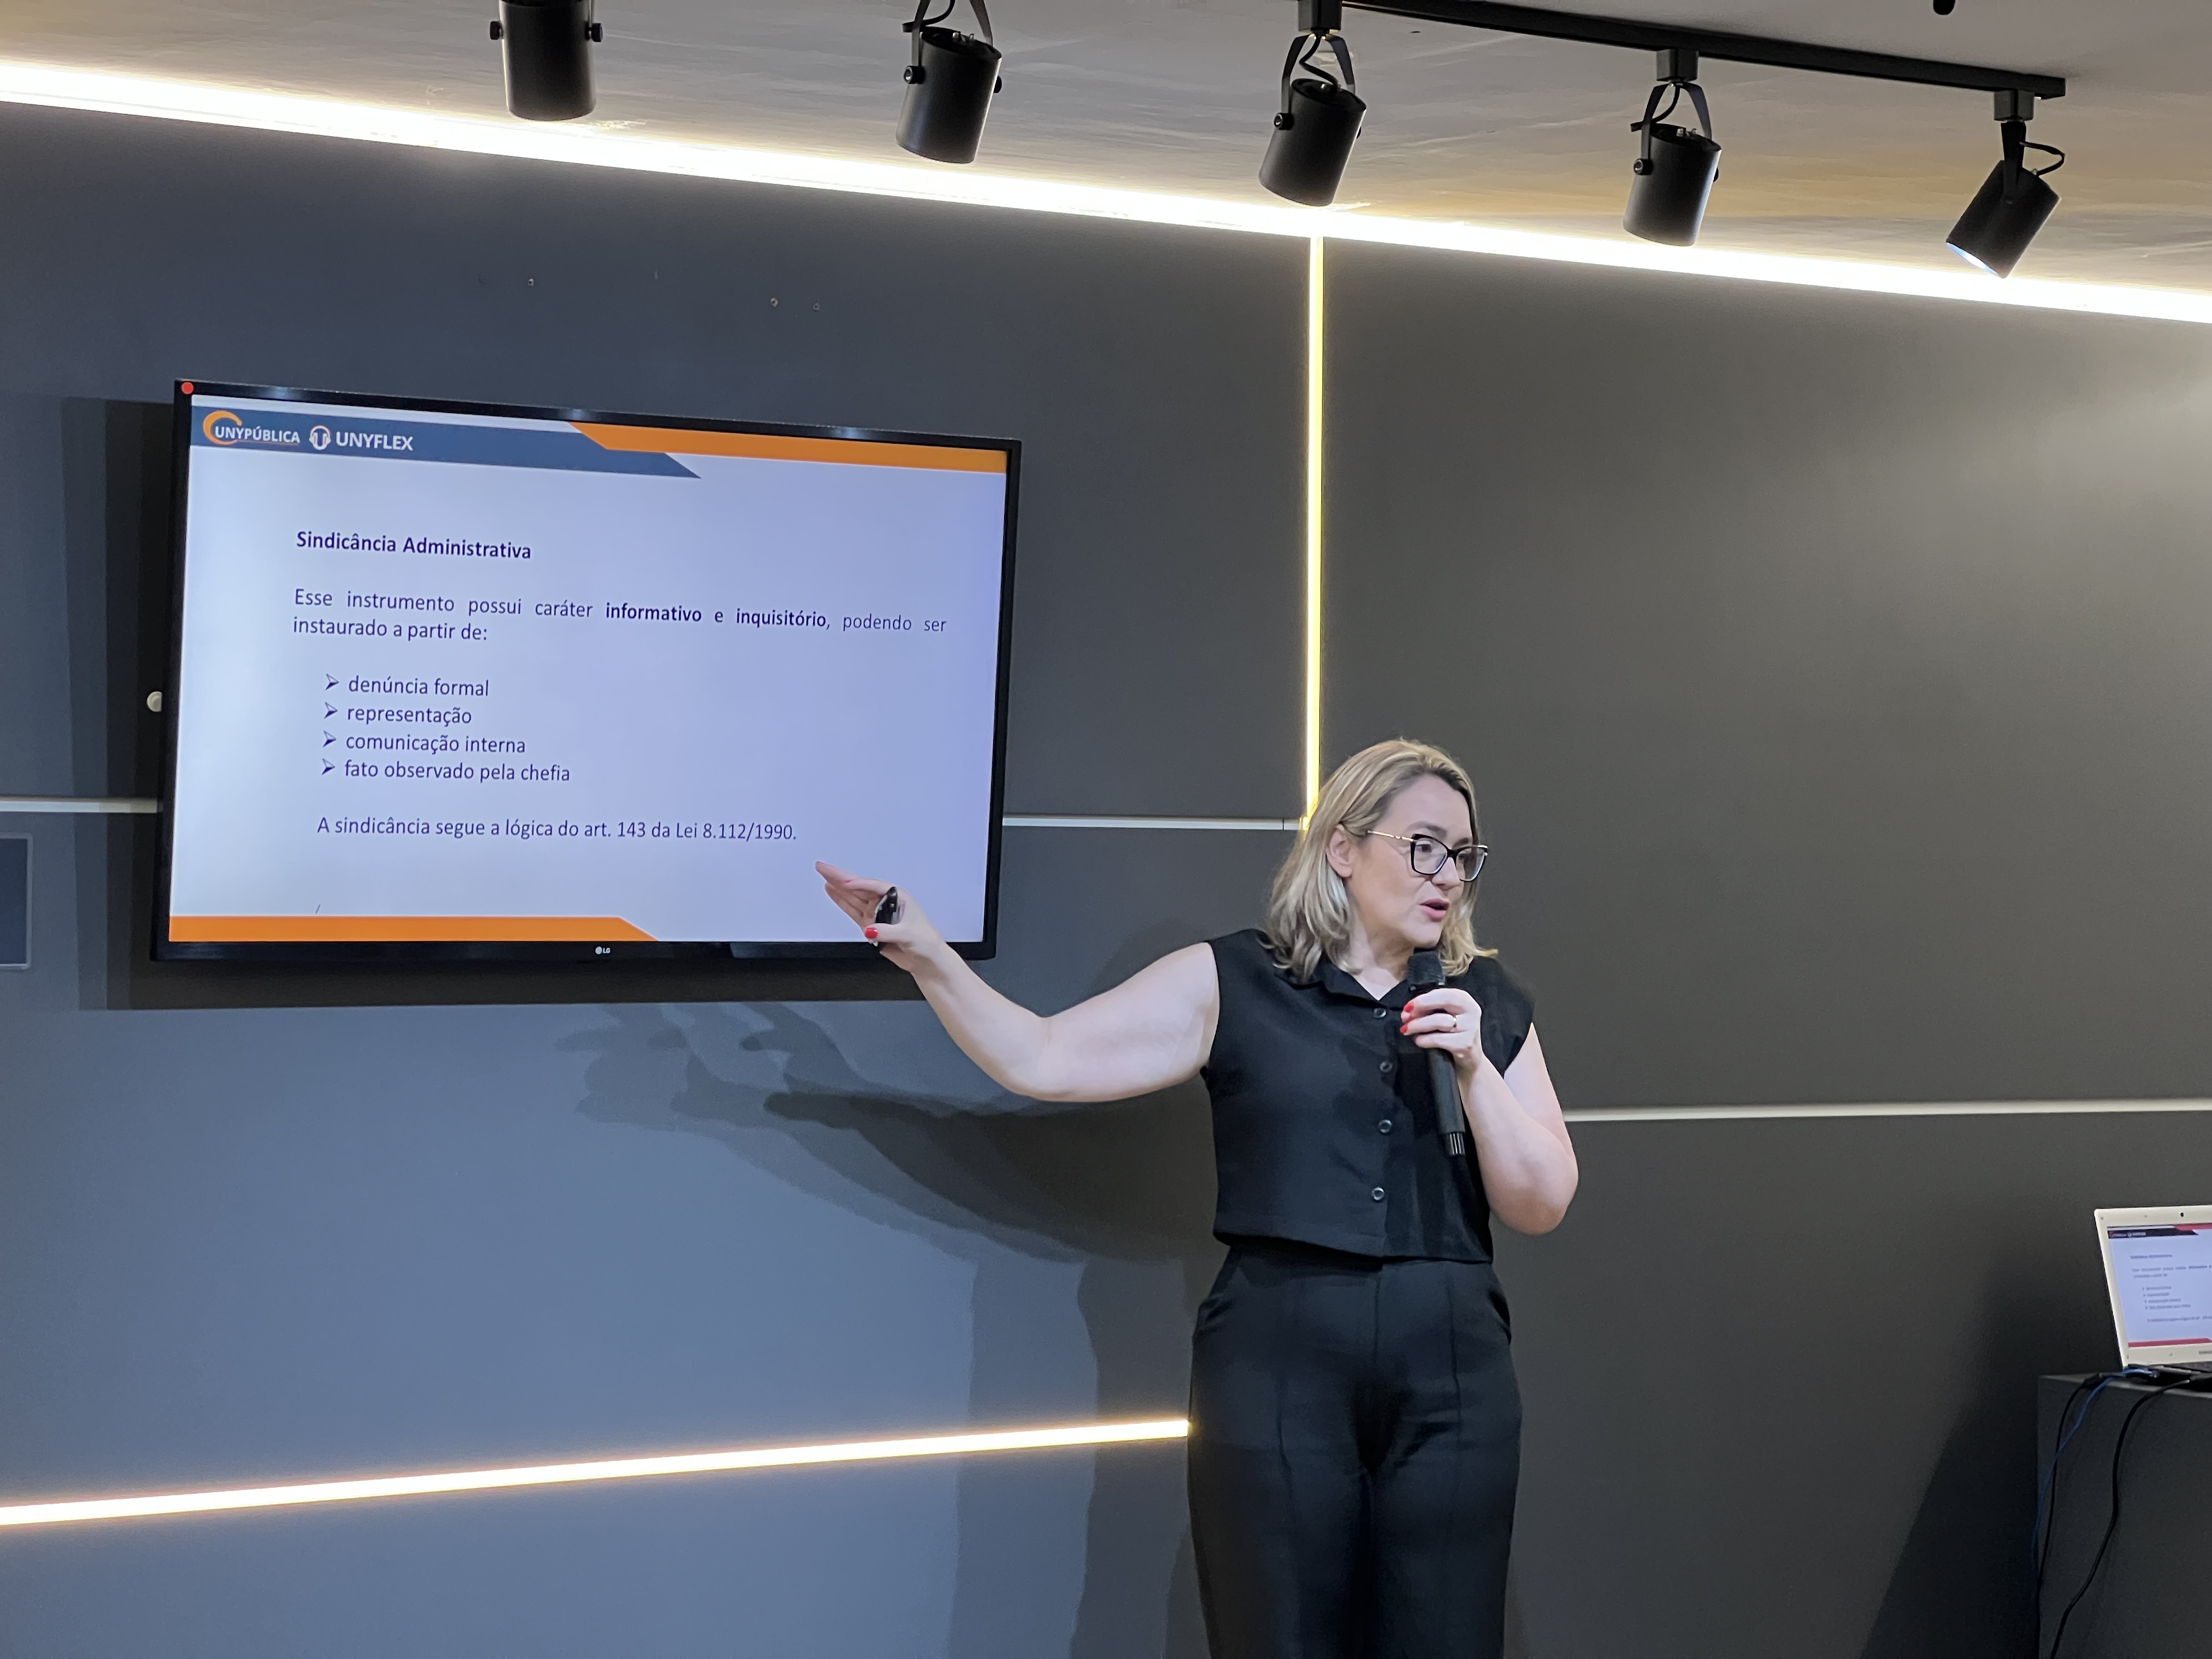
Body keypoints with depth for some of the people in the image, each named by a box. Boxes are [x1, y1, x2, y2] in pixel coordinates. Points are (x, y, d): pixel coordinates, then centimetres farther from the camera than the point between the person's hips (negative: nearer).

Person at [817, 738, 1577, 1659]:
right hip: (1277, 1373, -2)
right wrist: (930, 957, -13)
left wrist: (1474, 1068, -7)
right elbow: (1044, 1060, -1)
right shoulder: (1233, 983, 3)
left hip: (1451, 1378, 3)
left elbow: (1542, 1205, 7)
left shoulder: (1486, 1003, 12)